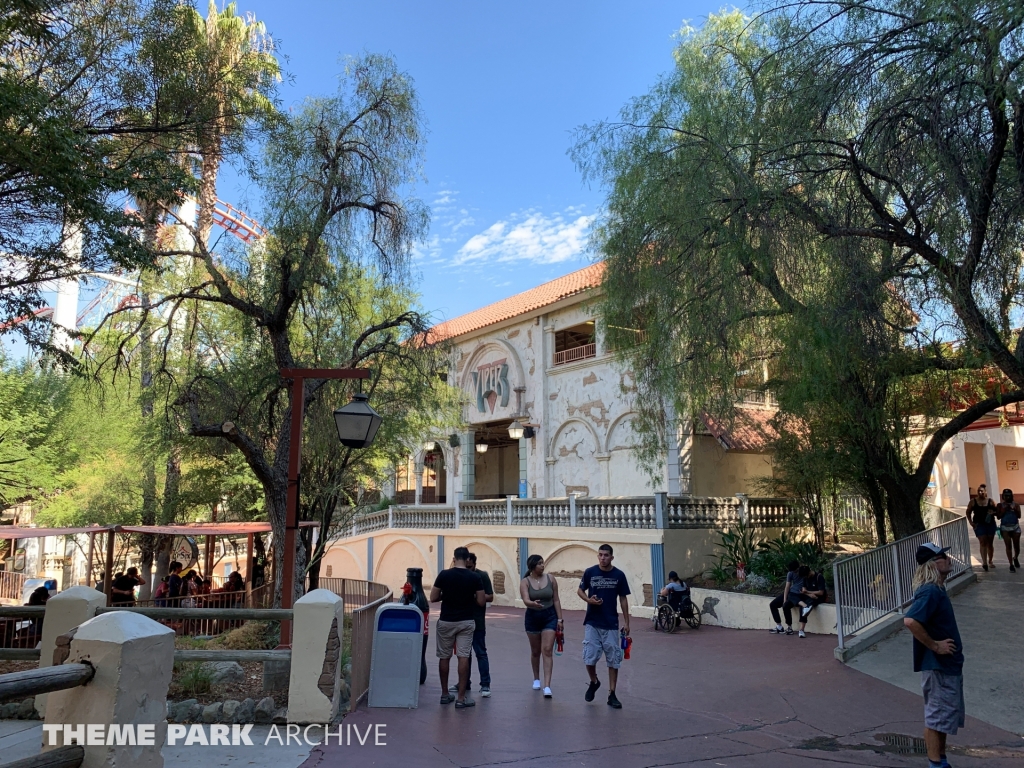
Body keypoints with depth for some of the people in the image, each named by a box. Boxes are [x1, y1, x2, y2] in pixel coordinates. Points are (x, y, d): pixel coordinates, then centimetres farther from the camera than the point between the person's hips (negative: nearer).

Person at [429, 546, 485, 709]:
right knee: (463, 657, 0)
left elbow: (433, 598, -3)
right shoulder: (474, 577, -7)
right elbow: (481, 601, -4)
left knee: (444, 657, 13)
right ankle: (461, 698, -2)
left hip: (446, 621, 0)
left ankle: (445, 694, 23)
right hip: (466, 622, 0)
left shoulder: (444, 575, -8)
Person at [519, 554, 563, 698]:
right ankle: (536, 679, 35)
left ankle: (547, 686, -12)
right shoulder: (525, 582, -8)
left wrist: (560, 619, -2)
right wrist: (533, 603, -45)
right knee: (535, 651, 14)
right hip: (532, 617, 0)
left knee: (547, 651, -10)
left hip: (550, 616, 0)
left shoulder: (550, 578, -4)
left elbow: (556, 600, 0)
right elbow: (525, 600, -23)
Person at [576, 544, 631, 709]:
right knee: (589, 658, -2)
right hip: (592, 623, 0)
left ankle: (612, 695, 16)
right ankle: (594, 682, 27)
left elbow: (623, 599, 4)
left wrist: (626, 622, 1)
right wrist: (589, 599, -14)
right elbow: (580, 590, 7)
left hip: (611, 624, 0)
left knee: (613, 660, 4)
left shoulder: (619, 575, -4)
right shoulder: (590, 572, -5)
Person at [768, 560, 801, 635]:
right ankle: (779, 627, -2)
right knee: (772, 605, -4)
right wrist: (784, 599, -9)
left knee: (786, 606, -31)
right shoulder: (790, 573, -1)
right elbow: (787, 587, 1)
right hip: (789, 593, 6)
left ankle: (789, 628, -14)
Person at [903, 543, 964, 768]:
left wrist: (943, 646, 14)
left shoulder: (937, 589, 9)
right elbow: (910, 621, -35)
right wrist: (934, 646, -24)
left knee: (944, 715, 18)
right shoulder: (930, 591, -22)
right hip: (937, 665, -10)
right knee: (936, 716, 0)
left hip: (947, 663, 10)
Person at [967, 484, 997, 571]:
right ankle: (984, 562, -17)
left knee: (990, 543, 11)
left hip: (990, 524, 2)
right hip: (979, 524, -2)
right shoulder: (973, 501, -1)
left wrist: (993, 512, -15)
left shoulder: (990, 501, 1)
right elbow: (968, 512, 6)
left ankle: (990, 561, 26)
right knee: (982, 542, -12)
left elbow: (997, 511, 8)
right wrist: (971, 522, -4)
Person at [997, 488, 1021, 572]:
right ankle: (1011, 565, 0)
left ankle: (1015, 558, 39)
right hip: (1005, 528, -1)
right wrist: (1004, 509, -15)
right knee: (1008, 546, -5)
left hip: (1015, 527, 1)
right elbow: (999, 517, -5)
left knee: (1016, 546, 7)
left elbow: (1019, 516, -5)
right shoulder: (1000, 505, 0)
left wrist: (1014, 509, -19)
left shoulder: (1016, 504, 2)